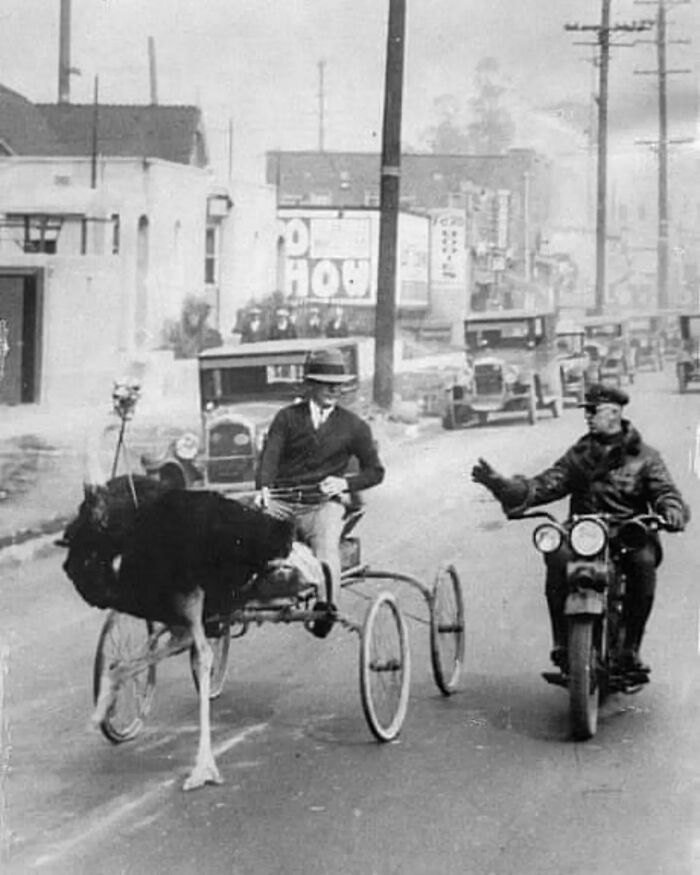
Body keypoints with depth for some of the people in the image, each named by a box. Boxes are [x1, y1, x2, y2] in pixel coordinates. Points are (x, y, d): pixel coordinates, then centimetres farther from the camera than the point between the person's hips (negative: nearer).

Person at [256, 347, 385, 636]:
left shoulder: (353, 426, 13)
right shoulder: (287, 417, 13)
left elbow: (375, 471, 17)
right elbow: (269, 456, 0)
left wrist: (345, 483, -2)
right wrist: (263, 489, -20)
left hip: (323, 503, -1)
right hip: (282, 502, 1)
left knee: (326, 542, -32)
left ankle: (326, 605, -42)